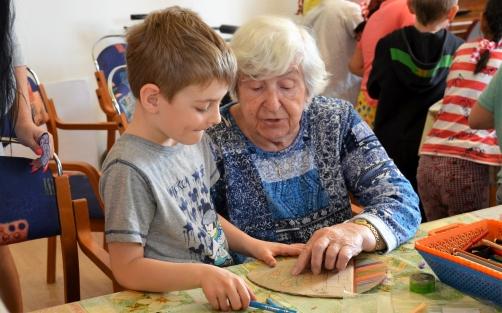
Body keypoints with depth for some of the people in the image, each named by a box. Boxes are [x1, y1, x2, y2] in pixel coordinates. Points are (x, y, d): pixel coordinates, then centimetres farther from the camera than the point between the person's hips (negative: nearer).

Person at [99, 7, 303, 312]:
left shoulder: (194, 139, 4)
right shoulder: (130, 170, -20)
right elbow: (128, 268, -17)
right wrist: (202, 274, -27)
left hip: (227, 286, 7)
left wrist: (252, 245, 7)